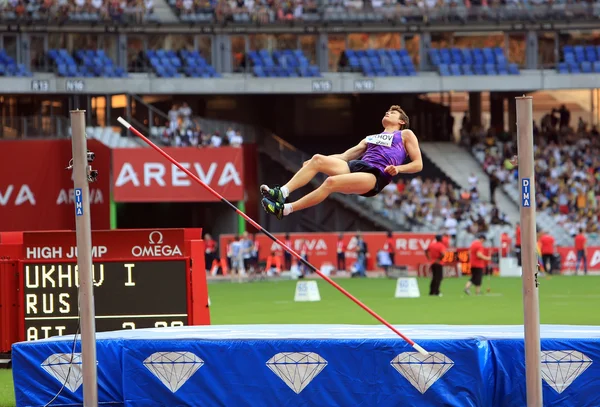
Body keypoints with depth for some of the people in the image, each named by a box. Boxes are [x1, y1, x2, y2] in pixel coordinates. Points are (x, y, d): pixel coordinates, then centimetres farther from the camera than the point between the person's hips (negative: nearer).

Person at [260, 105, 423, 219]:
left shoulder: (405, 135, 20)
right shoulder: (370, 138, 37)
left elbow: (418, 164, 10)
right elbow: (344, 156, 29)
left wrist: (398, 169, -12)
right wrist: (313, 162, 15)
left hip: (376, 176, -7)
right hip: (355, 166, 7)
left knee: (331, 182, -32)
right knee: (317, 159, -20)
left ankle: (284, 210, -37)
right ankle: (281, 193, -33)